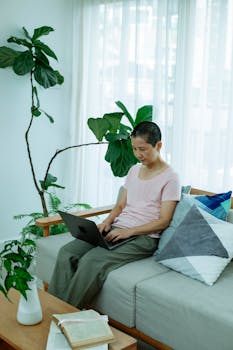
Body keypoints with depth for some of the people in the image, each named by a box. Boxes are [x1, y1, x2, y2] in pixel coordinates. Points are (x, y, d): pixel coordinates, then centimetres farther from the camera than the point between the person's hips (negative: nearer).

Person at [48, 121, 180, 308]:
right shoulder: (134, 170, 18)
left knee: (91, 261, -30)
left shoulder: (170, 177, -5)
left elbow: (163, 221, -9)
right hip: (117, 229, 7)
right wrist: (108, 221, 0)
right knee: (66, 253, -15)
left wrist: (128, 231, -18)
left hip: (143, 237, -7)